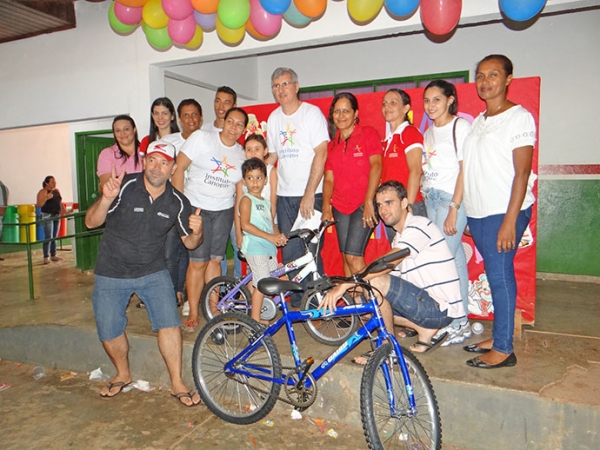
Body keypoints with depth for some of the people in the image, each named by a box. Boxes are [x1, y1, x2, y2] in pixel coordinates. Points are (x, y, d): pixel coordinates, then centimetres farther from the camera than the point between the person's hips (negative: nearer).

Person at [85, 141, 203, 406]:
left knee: (169, 323, -12)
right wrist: (106, 199, -36)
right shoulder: (124, 186, -14)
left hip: (153, 272, 1)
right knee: (109, 332, 6)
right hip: (112, 273, 0)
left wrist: (196, 232, -23)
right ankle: (123, 374, 35)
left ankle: (177, 384, 6)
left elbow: (189, 243, 0)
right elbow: (91, 222, -16)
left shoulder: (177, 202, -7)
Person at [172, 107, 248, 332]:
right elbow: (179, 167, -7)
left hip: (224, 211, 4)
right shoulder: (201, 138, -5)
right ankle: (193, 315, 8)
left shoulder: (242, 154, 6)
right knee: (198, 262, -5)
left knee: (214, 260, 7)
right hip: (197, 208, -3)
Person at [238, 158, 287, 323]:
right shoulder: (246, 199, -7)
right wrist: (269, 236, -21)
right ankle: (255, 319, 6)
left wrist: (279, 236, -3)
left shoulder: (266, 201, 17)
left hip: (269, 248, 8)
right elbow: (245, 224, -18)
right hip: (255, 248, -8)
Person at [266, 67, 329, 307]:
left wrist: (309, 194, -17)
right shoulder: (273, 118, 13)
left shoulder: (312, 112, -4)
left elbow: (321, 154, -11)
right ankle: (296, 302, 20)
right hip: (284, 196, 5)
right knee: (289, 253, 7)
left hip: (310, 195, -5)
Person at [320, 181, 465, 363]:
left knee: (374, 281, -23)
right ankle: (426, 330, 6)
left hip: (440, 308, -10)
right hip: (428, 304, 10)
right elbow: (394, 274, 10)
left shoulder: (419, 225, -15)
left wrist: (345, 285, -30)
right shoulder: (399, 238, 16)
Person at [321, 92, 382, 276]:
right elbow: (329, 179, 8)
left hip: (364, 205, -5)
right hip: (340, 208, 5)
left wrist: (369, 202, -18)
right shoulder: (332, 144, 13)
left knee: (353, 256, -13)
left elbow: (376, 166, -10)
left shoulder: (369, 133, 0)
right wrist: (326, 207, -6)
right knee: (345, 257, 6)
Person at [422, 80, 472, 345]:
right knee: (453, 256, 8)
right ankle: (460, 321, 14)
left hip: (451, 199, -7)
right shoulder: (430, 131, 17)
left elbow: (465, 170, -12)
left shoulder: (461, 126, -5)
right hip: (430, 198, 7)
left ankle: (458, 323, 2)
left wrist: (453, 209, -17)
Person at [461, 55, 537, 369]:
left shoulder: (519, 117, -5)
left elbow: (522, 172, -12)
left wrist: (510, 220, -18)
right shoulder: (477, 121, 16)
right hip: (477, 213, 7)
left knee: (499, 276, -4)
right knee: (495, 275, 12)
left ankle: (504, 349, 7)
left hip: (504, 212, -7)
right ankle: (498, 336, 23)